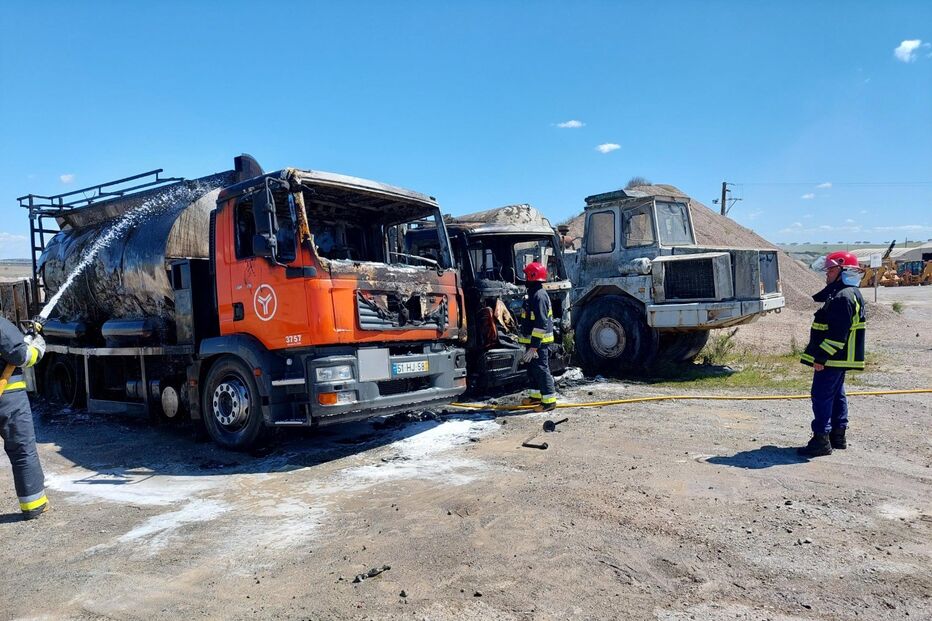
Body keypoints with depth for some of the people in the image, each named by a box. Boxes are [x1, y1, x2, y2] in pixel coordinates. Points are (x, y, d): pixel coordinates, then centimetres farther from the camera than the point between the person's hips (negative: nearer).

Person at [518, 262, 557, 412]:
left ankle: (549, 401, 0)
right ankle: (536, 396, 30)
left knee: (541, 370, -5)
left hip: (539, 342, -10)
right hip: (532, 340, 10)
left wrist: (534, 347, -26)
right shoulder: (533, 294, 13)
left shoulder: (539, 296, -21)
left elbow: (541, 324, -25)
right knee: (532, 369, 18)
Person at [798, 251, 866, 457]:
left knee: (821, 396, -8)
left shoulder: (843, 297, -21)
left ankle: (821, 440, -5)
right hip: (838, 358, 11)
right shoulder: (848, 293, 15)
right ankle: (838, 436, 26)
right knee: (836, 395, 17)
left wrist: (821, 357, -25)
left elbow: (838, 333, -26)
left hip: (832, 359, -11)